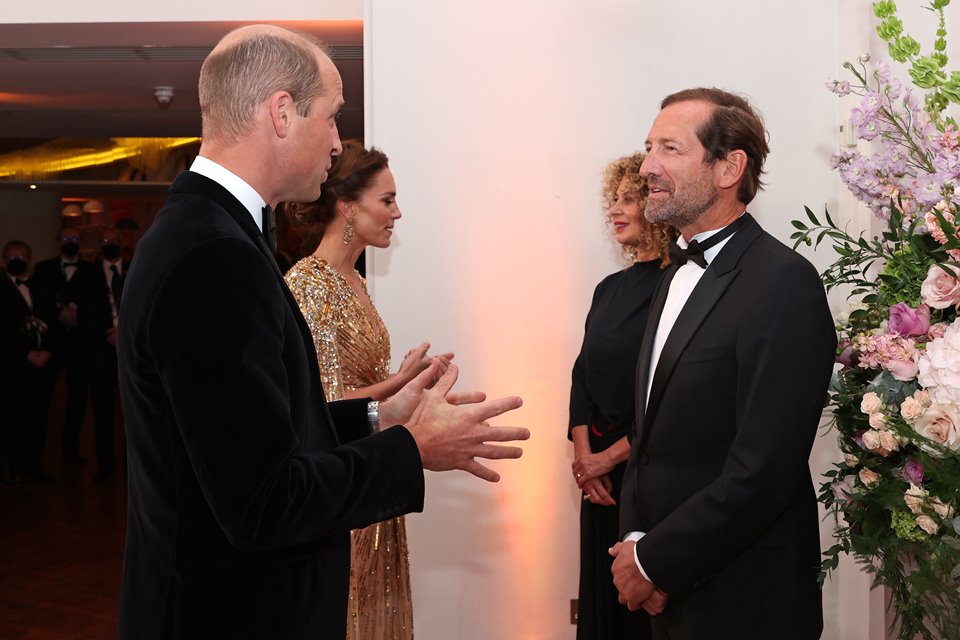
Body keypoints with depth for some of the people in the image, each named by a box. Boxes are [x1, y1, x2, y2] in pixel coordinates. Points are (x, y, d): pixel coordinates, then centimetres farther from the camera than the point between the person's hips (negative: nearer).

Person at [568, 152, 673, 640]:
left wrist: (609, 457, -12)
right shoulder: (610, 287, 12)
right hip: (599, 471, 7)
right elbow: (583, 375, 10)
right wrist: (583, 454, -3)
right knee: (600, 593, 14)